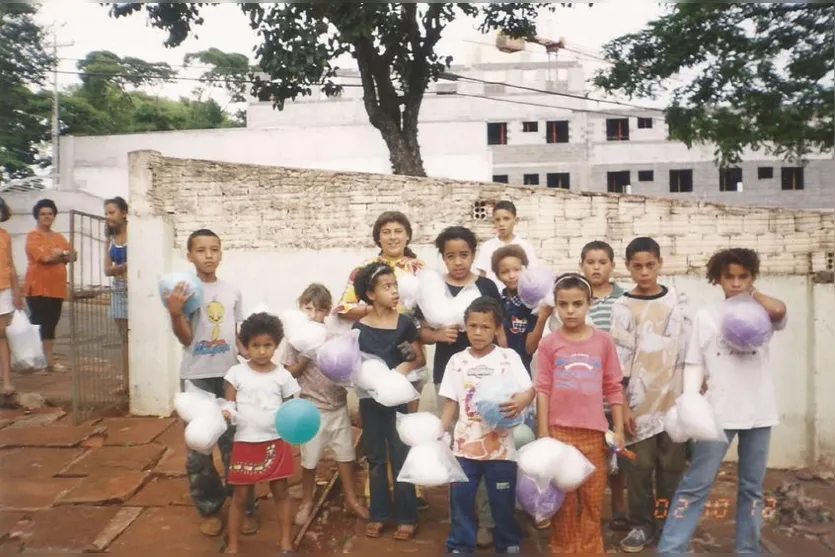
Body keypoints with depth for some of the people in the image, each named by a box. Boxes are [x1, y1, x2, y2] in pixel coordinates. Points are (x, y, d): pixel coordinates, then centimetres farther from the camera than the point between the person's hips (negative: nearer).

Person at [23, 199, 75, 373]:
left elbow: (72, 256, 6)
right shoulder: (33, 236, -4)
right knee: (37, 324, -6)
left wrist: (54, 255, -8)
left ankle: (49, 361, 14)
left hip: (56, 288, 6)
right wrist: (61, 254, 1)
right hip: (38, 288, -6)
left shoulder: (59, 237, 16)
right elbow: (44, 257, -17)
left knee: (51, 325, 9)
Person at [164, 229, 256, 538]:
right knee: (198, 447, 8)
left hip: (229, 375, 2)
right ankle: (209, 509, 24)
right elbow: (186, 338, -10)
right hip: (196, 377, -2)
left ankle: (244, 507, 19)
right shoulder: (182, 290, -5)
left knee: (234, 444, 7)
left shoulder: (232, 291, 5)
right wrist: (175, 313, -26)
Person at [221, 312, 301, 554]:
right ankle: (232, 545, 26)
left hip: (276, 443, 1)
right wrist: (227, 413, -24)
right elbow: (229, 406, -1)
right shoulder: (237, 373, -3)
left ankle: (286, 543, 21)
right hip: (245, 444, 0)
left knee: (281, 492, 9)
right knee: (241, 495, 10)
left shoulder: (283, 376, -1)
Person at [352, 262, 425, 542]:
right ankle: (378, 514, 26)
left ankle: (407, 517, 18)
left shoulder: (405, 323, -5)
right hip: (369, 400, 1)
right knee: (376, 459, 13)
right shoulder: (359, 328, -4)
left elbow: (420, 359, 1)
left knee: (401, 458, 5)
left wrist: (406, 366, -18)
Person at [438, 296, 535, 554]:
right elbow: (451, 402, 5)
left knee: (503, 500, 12)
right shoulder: (457, 361, 2)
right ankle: (459, 546, 27)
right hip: (464, 444, 2)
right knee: (461, 498, 10)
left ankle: (509, 544, 32)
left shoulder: (509, 357, -5)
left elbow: (530, 390, -11)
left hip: (500, 444, -2)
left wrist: (522, 400, -34)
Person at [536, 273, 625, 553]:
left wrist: (619, 429, 5)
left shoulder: (604, 341, 0)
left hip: (594, 432, 1)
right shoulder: (549, 343, -4)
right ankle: (563, 550, 26)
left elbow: (614, 387, 5)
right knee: (563, 498, 9)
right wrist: (543, 433, -4)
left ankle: (591, 550, 28)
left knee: (593, 498, 11)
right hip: (560, 430, -1)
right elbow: (543, 389, -3)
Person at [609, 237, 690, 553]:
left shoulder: (678, 302, 5)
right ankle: (641, 524, 19)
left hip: (674, 399, 2)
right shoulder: (623, 308, -2)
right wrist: (622, 406, -7)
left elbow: (691, 349, 9)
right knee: (639, 466, 4)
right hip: (639, 402, -2)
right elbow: (619, 362, -4)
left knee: (672, 464, 9)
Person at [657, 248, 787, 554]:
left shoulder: (760, 313, 3)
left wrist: (752, 294, -5)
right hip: (718, 412, -2)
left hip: (759, 412, 2)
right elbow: (694, 365, 0)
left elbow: (779, 311, -23)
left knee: (752, 487, 15)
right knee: (695, 484, -1)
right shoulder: (706, 316, 1)